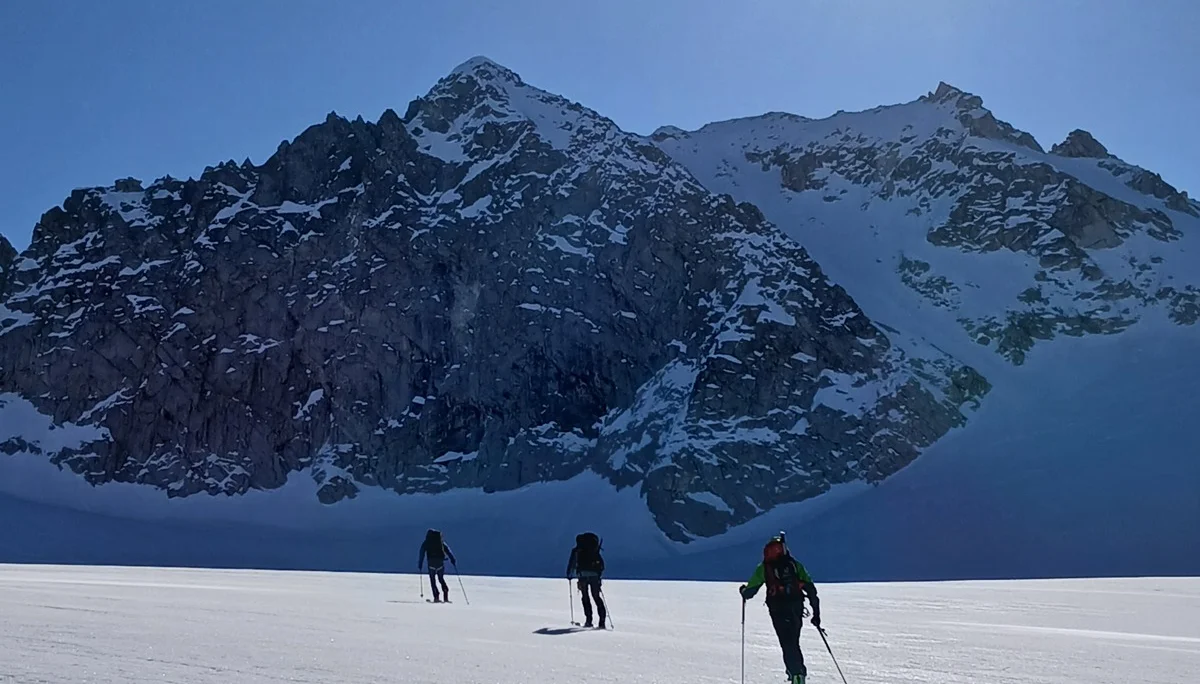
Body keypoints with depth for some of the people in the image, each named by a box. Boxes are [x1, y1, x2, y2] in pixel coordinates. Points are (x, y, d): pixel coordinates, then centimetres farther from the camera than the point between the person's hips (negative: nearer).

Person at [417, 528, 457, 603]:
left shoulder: (426, 543, 7)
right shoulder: (441, 542, 10)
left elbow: (421, 555, 5)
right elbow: (448, 551, 4)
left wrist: (419, 566, 8)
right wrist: (453, 561, 2)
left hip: (431, 564, -2)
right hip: (440, 564, 2)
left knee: (432, 580, 7)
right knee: (441, 579, 16)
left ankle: (436, 597, -4)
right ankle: (446, 596, 5)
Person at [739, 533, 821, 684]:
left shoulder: (764, 568, 1)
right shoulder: (795, 565, 8)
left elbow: (751, 589, 3)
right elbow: (810, 588, 4)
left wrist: (744, 592, 27)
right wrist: (816, 612, 9)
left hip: (778, 611, -3)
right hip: (797, 609, 3)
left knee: (788, 644, -2)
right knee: (794, 642, 19)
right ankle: (799, 670, 20)